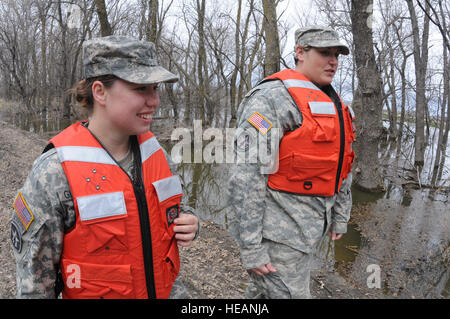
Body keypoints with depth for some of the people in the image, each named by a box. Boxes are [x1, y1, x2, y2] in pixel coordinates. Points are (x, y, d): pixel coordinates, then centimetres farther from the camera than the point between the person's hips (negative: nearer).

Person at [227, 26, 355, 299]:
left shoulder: (335, 105, 13)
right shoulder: (274, 97, -16)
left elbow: (342, 166, 22)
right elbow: (246, 176, -22)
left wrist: (340, 217, 24)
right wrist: (251, 246, -21)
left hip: (309, 230, 8)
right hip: (278, 234, -8)